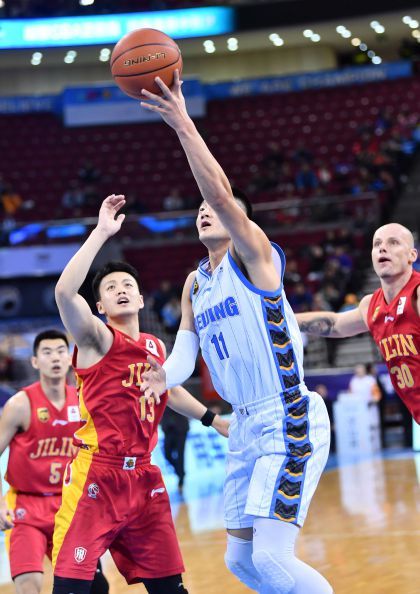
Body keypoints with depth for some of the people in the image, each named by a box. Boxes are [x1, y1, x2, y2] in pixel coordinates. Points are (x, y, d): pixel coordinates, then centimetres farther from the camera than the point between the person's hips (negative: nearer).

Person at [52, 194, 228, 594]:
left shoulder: (157, 348, 16)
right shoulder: (96, 338, -4)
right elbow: (64, 291, -24)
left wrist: (215, 421, 42)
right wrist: (102, 232, -24)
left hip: (143, 478, 6)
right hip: (96, 477, -6)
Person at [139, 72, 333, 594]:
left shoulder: (254, 254, -6)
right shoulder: (194, 284, 16)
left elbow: (221, 194, -24)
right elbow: (184, 352, 9)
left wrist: (183, 125, -29)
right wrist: (166, 375, -14)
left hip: (289, 419, -9)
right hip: (246, 425, 9)